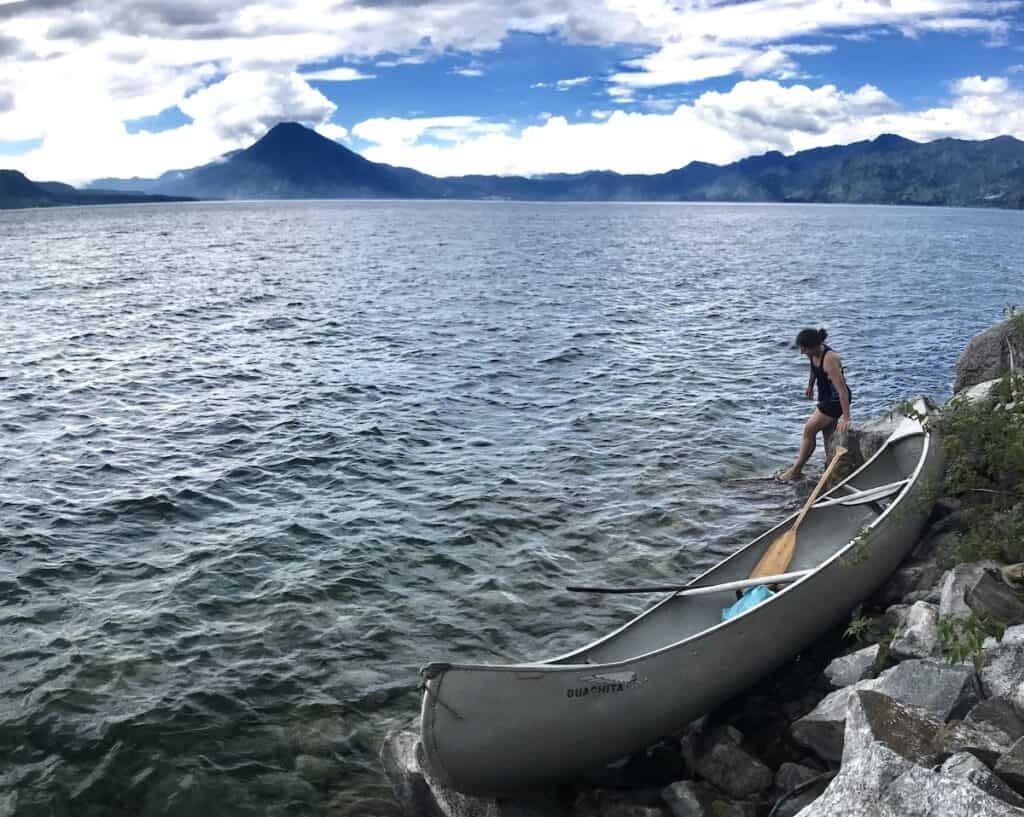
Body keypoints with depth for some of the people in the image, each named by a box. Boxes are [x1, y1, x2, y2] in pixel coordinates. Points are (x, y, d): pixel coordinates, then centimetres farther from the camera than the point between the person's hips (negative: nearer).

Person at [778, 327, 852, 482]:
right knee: (828, 433, 12)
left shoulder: (829, 360, -33)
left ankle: (796, 471, 11)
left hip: (836, 400, -9)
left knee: (809, 430, -1)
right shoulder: (814, 353, -8)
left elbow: (842, 390, -34)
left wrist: (846, 418, -35)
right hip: (826, 397, 9)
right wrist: (810, 386, 32)